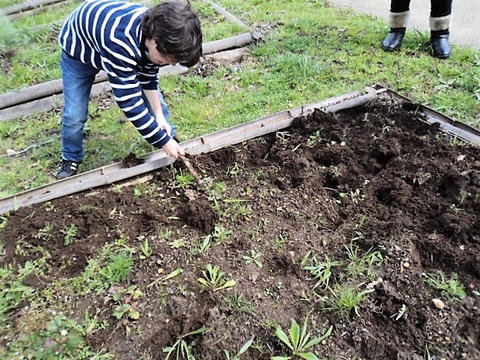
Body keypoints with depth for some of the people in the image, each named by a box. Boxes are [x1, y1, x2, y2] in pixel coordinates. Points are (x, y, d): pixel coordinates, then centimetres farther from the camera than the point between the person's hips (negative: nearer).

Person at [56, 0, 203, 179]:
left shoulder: (154, 29, -24)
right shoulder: (119, 43, -47)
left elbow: (149, 78, -8)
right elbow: (130, 102, -42)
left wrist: (159, 115, -15)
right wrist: (163, 141, -36)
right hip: (79, 48, -5)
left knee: (154, 95, 3)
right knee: (74, 114, -6)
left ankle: (170, 137, 26)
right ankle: (71, 158, 21)